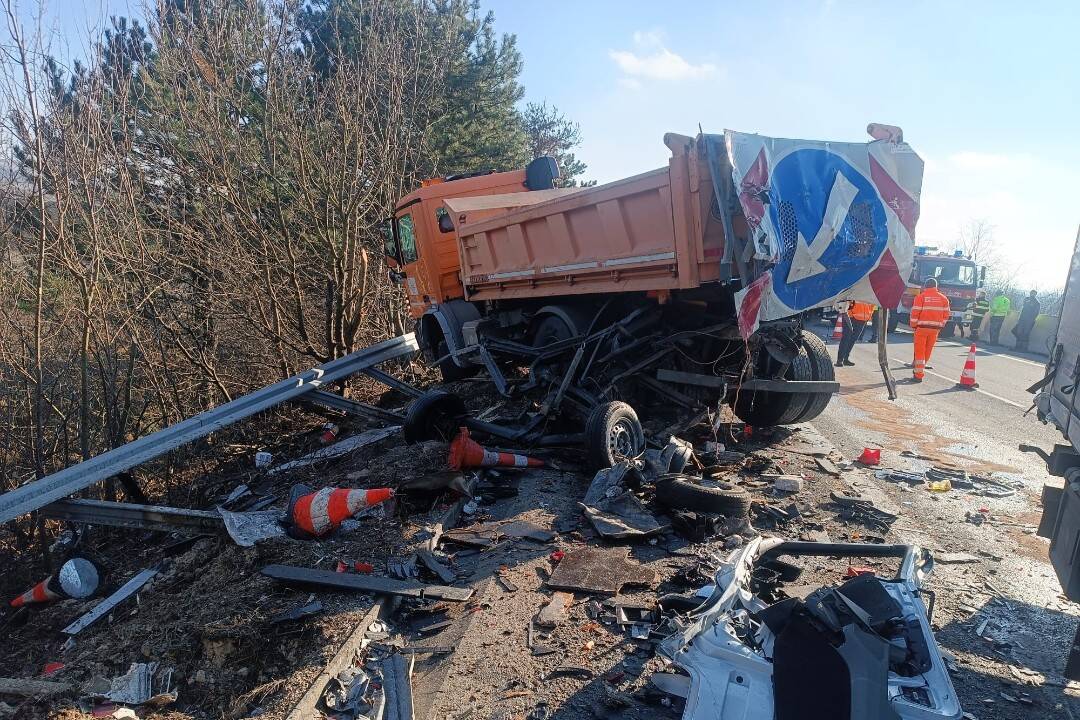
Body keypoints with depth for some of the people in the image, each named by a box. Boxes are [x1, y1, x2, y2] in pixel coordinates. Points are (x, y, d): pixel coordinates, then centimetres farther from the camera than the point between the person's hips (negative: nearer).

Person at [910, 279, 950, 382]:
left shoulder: (921, 297, -6)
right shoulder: (943, 298, 7)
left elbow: (915, 312, -10)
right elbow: (946, 314, 8)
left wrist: (913, 325, 2)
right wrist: (940, 327, 16)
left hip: (922, 327, -4)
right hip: (935, 329, 4)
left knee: (920, 351, 0)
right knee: (928, 350, 16)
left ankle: (919, 375, -2)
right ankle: (918, 369, 30)